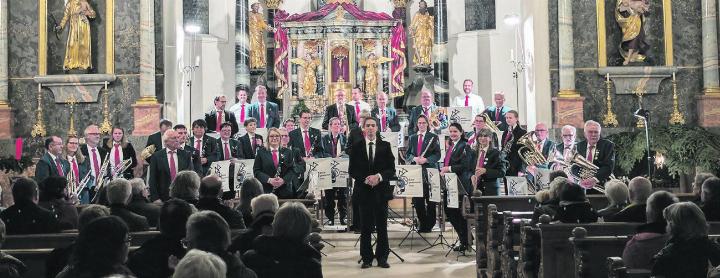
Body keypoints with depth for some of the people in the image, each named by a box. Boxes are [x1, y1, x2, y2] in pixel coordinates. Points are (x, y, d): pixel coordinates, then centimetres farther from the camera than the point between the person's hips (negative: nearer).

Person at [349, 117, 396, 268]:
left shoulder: (385, 146, 5)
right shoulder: (356, 147, 3)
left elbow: (391, 169, 3)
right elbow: (352, 170, 2)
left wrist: (379, 176, -14)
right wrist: (365, 179, -13)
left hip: (381, 190, 0)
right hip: (363, 190, 0)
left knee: (382, 225, 4)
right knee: (366, 226, 4)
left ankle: (382, 257, 12)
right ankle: (366, 258, 11)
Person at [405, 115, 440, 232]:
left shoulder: (433, 137, 5)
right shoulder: (412, 138, 15)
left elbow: (437, 155, -1)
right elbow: (407, 154, 13)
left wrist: (426, 159, -15)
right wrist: (414, 158, -8)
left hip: (429, 171, -3)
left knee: (430, 200, -1)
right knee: (417, 199, 1)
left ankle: (429, 224, 6)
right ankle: (422, 223, 11)